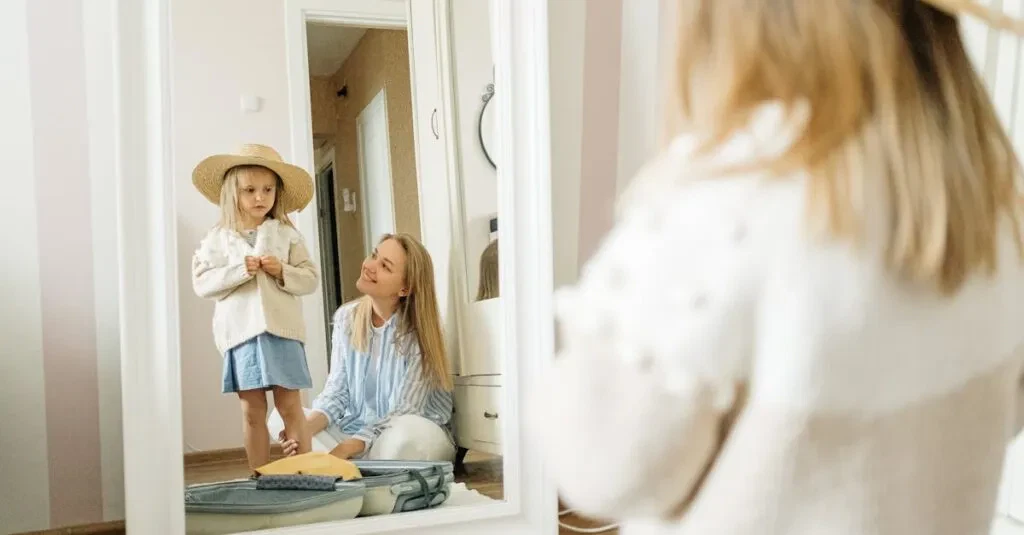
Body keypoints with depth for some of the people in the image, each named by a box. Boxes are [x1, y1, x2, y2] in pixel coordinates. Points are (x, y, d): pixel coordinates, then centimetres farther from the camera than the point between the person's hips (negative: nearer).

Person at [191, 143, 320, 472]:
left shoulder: (287, 235, 7)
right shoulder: (218, 238, 7)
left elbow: (311, 279, 6)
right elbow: (201, 283, 0)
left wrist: (283, 271, -12)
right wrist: (239, 270, -12)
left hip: (281, 329, -1)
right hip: (240, 331, 1)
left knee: (290, 406, 1)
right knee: (252, 411, 7)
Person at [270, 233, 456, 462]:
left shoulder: (416, 331, -19)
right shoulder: (346, 317, -3)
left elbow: (404, 414, -19)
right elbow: (337, 390, -3)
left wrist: (345, 449, -27)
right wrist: (306, 427, -23)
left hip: (418, 438, -4)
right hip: (356, 430, 5)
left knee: (409, 432, -39)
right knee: (281, 418, -12)